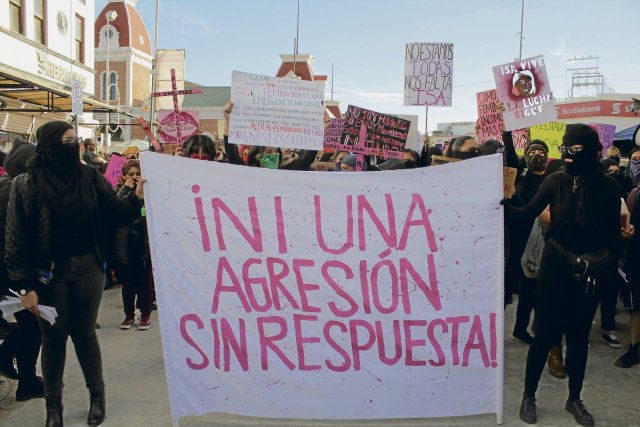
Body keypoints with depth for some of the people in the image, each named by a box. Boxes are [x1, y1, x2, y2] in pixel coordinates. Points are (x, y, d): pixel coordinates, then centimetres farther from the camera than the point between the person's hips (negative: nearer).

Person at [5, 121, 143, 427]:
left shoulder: (90, 177, -2)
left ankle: (97, 394, 29)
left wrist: (135, 197, -24)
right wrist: (25, 286, -14)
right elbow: (17, 237, -11)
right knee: (54, 337, 10)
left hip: (87, 268, 2)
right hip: (49, 272, -1)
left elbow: (114, 214, -4)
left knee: (84, 332, 12)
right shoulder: (28, 184, -11)